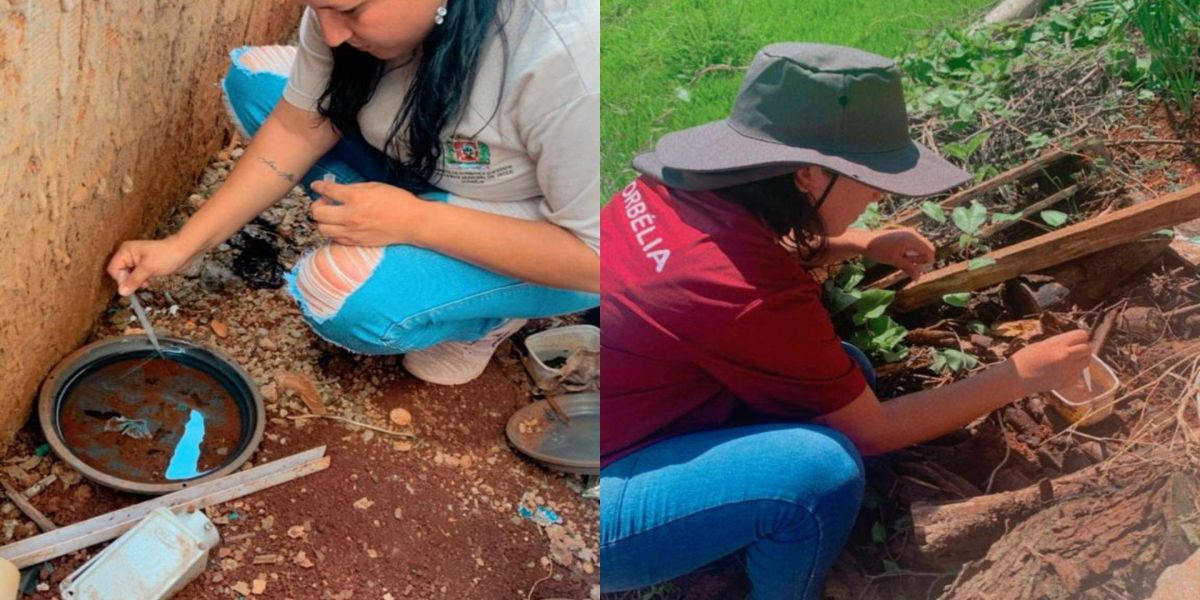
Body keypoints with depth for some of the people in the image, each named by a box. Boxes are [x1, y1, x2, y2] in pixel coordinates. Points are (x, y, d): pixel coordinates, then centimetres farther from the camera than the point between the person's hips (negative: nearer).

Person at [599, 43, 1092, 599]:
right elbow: (873, 429, -12)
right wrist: (1022, 373, -3)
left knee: (842, 373, 4)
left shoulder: (683, 183, -6)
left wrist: (858, 244, 7)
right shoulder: (750, 295, -28)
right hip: (606, 496, -8)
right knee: (823, 468, -28)